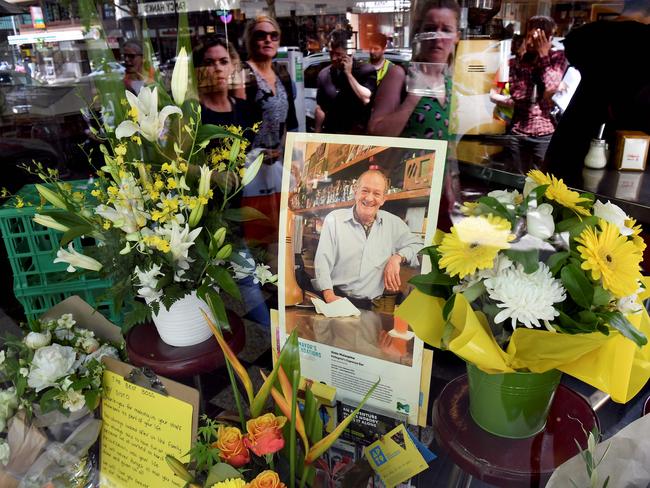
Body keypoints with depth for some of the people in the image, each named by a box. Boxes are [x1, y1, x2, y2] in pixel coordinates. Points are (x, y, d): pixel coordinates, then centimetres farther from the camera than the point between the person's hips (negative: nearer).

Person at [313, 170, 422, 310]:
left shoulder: (393, 223, 9)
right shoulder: (334, 219, 3)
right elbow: (323, 261, -2)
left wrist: (397, 257, -4)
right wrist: (329, 295, -16)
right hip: (337, 298, -3)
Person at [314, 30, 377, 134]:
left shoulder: (366, 70, -6)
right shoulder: (324, 74, 7)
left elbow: (366, 99, -20)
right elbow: (320, 108, 13)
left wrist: (348, 74, -15)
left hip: (358, 135, -4)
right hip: (330, 135, 4)